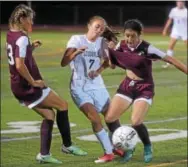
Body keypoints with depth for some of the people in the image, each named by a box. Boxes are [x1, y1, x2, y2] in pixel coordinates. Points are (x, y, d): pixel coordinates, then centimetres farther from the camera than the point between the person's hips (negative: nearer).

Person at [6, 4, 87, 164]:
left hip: (19, 87, 9)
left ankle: (44, 154, 10)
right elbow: (20, 66, -29)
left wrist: (31, 48, 8)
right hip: (28, 88, -9)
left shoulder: (11, 35, 9)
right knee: (63, 105, 5)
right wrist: (33, 82, -18)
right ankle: (67, 145, 15)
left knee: (49, 115, 14)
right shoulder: (22, 38, -20)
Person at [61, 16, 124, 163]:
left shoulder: (102, 42, 1)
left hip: (97, 86, 4)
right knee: (95, 118, -18)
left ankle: (119, 147, 27)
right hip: (80, 88, -4)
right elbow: (64, 63, -17)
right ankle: (109, 152, -8)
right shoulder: (76, 39, -9)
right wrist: (75, 53, -33)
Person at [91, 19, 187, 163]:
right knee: (109, 118, -6)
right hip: (127, 85, 5)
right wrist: (97, 72, -7)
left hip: (144, 88, -5)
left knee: (136, 122, -22)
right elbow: (110, 60, 10)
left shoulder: (147, 49, -21)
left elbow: (170, 60, -22)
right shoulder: (122, 46, -5)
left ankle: (148, 148, 7)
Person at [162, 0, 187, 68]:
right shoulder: (174, 10, 1)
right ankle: (168, 62, 3)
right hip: (175, 30, 3)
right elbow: (169, 20, 10)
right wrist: (165, 30, 10)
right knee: (170, 46, -4)